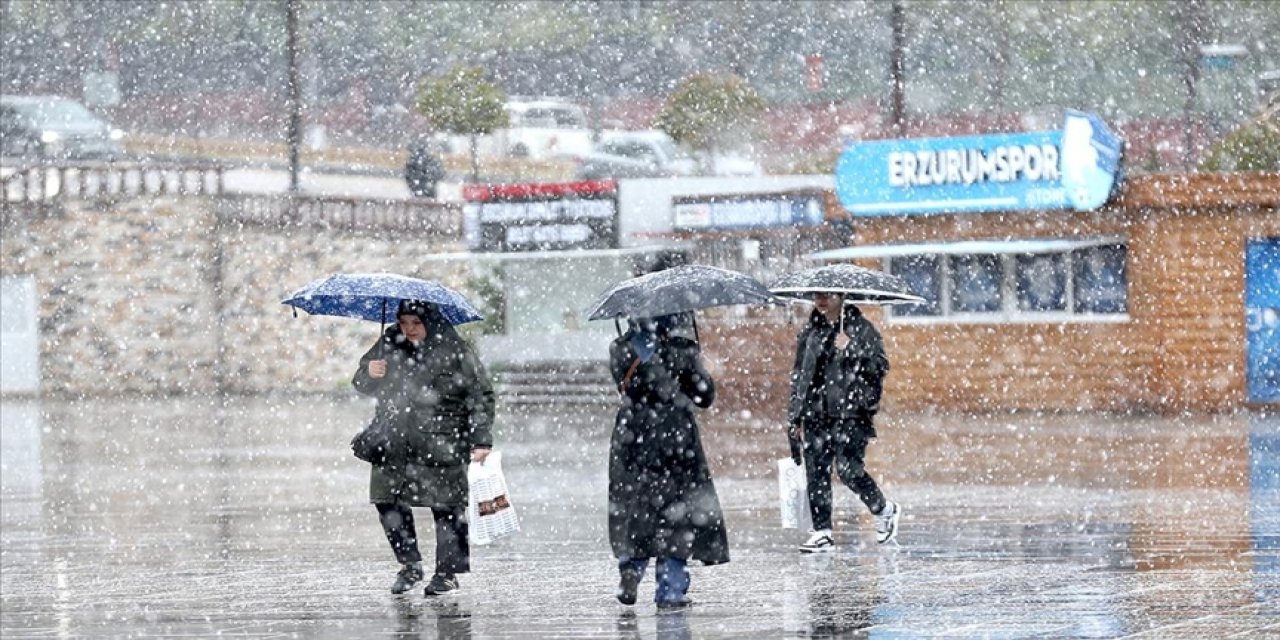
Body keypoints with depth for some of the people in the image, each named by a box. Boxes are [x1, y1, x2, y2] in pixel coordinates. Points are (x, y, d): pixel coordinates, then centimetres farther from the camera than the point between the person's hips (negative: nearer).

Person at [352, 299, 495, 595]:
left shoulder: (453, 350, -5)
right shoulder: (389, 345, 8)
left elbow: (480, 396, -2)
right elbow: (363, 386, 17)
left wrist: (481, 440, -7)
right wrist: (368, 373, -8)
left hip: (441, 445, -4)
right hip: (394, 443, 4)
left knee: (447, 509, -2)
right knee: (388, 502, 0)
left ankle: (447, 572, 8)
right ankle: (410, 565, 14)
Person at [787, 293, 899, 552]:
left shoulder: (860, 328, 3)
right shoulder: (810, 333, 16)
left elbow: (880, 367, -3)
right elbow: (798, 375, 20)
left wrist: (851, 350, -16)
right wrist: (796, 417, 17)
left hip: (850, 412, -5)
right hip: (815, 415, 5)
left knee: (848, 468, -13)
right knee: (816, 471, -2)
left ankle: (884, 510, 11)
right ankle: (822, 532, 4)